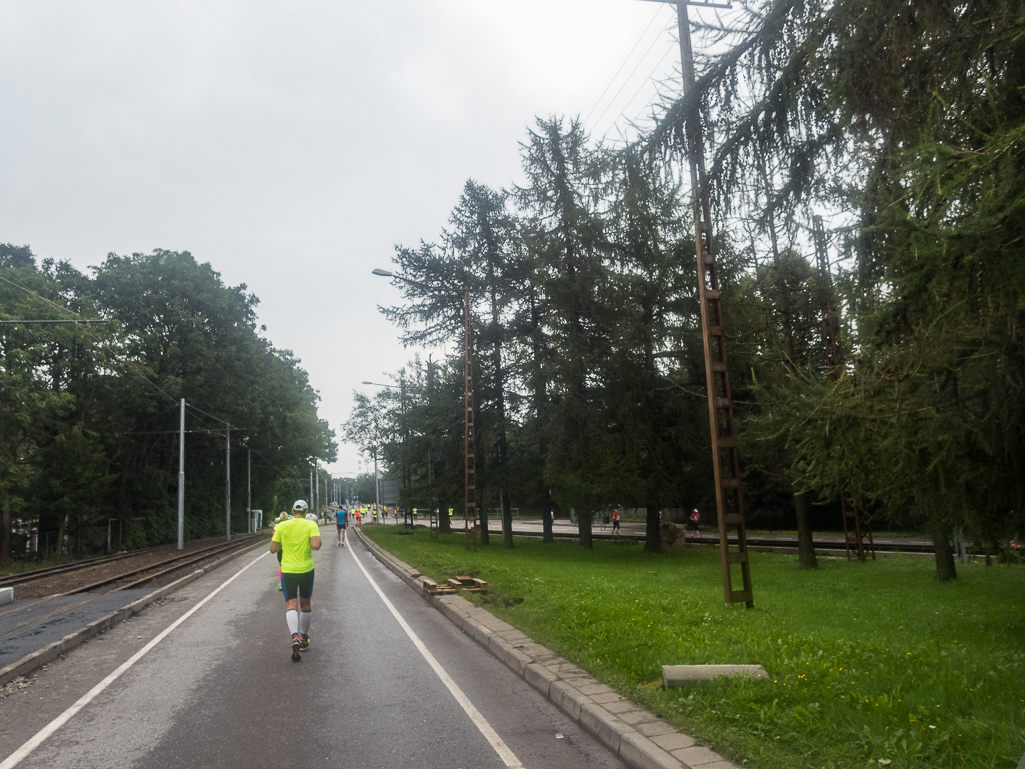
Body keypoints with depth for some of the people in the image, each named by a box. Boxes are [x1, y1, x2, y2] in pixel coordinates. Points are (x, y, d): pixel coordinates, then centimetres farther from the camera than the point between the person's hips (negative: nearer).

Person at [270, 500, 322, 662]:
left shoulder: (282, 526, -1)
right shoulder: (311, 525, -6)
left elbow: (273, 549, -1)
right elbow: (316, 545, -20)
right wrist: (316, 536, 1)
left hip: (288, 570, 0)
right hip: (306, 569, 0)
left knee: (291, 606, -2)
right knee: (305, 604, 18)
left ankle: (295, 638, -25)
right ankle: (304, 638, 30)